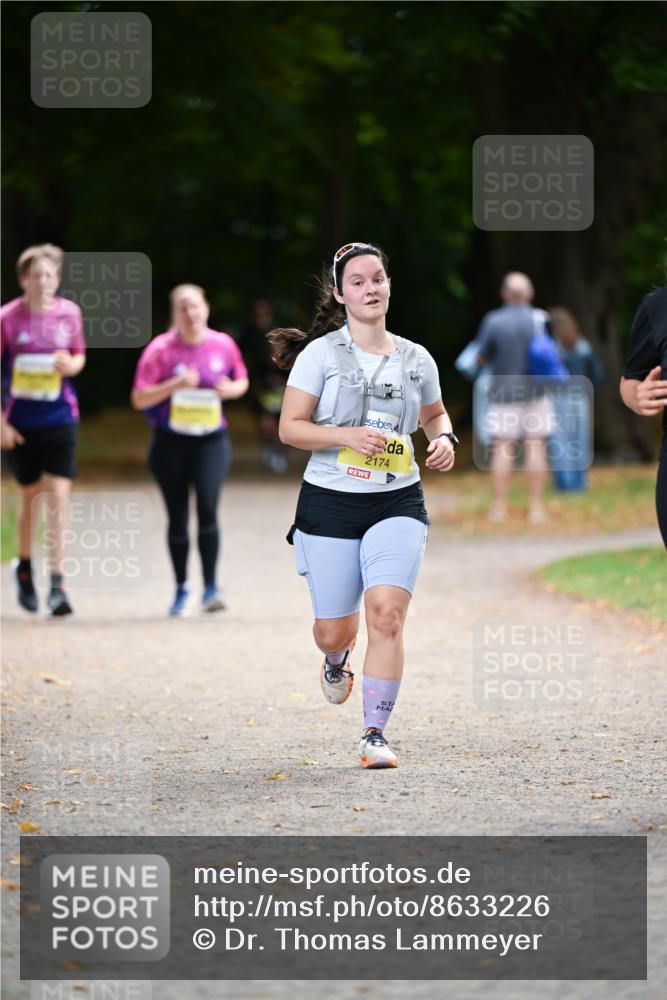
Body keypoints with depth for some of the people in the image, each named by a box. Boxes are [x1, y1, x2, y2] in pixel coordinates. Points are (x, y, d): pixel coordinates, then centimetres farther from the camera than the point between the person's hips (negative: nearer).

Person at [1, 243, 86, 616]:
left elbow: (79, 357, 13)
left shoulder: (69, 313, -1)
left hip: (61, 418, 1)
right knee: (31, 494, 11)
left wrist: (70, 364, -12)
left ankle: (58, 584, -10)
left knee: (58, 494, -10)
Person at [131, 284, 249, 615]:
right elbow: (139, 398, -8)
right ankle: (181, 588, 22)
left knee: (207, 507, -16)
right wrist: (175, 385, -21)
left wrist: (231, 389, -6)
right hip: (170, 441, 0)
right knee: (177, 517, 7)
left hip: (211, 439, 0)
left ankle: (210, 587, -11)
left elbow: (242, 381, 17)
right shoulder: (160, 349, -7)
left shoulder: (223, 345, 1)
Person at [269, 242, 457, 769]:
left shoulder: (416, 360, 6)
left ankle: (375, 734, -9)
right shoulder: (320, 354, -3)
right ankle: (337, 662, 46)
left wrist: (445, 439, 2)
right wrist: (346, 436, -19)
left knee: (387, 613, -18)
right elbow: (290, 427, -4)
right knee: (333, 630, 5)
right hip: (331, 503, -1)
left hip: (397, 503, 1)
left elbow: (435, 413, 25)